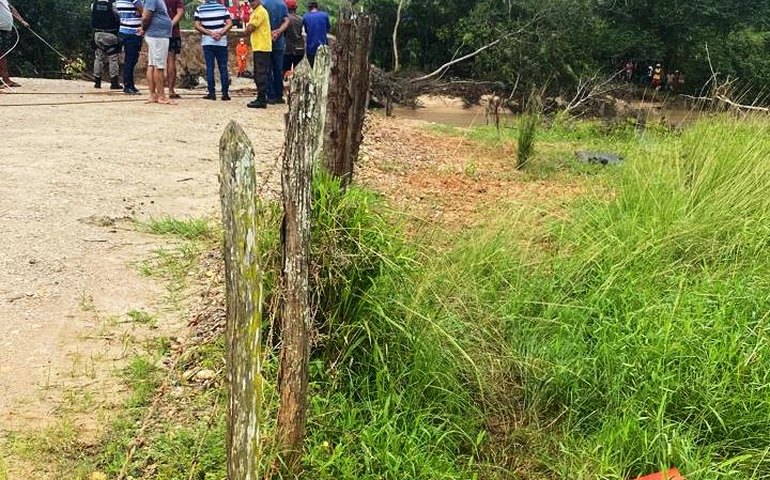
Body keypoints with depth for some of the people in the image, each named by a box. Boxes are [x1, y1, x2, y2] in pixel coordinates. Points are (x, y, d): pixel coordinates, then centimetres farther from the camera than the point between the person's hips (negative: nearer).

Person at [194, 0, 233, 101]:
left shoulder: (199, 9, 1)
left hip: (207, 42, 0)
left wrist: (210, 33, -9)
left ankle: (212, 93, 1)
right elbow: (229, 24, -5)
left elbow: (197, 26, -7)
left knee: (209, 68, 4)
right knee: (223, 68, 5)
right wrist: (220, 33, -10)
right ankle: (225, 93, 2)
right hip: (221, 42, 1)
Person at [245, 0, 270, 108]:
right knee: (257, 75, 13)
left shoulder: (260, 12, -13)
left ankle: (262, 100, -9)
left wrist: (248, 25, 3)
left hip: (262, 48, -10)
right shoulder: (255, 12, 20)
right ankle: (261, 98, 19)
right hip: (258, 48, 10)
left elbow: (249, 29, -15)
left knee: (261, 74, -10)